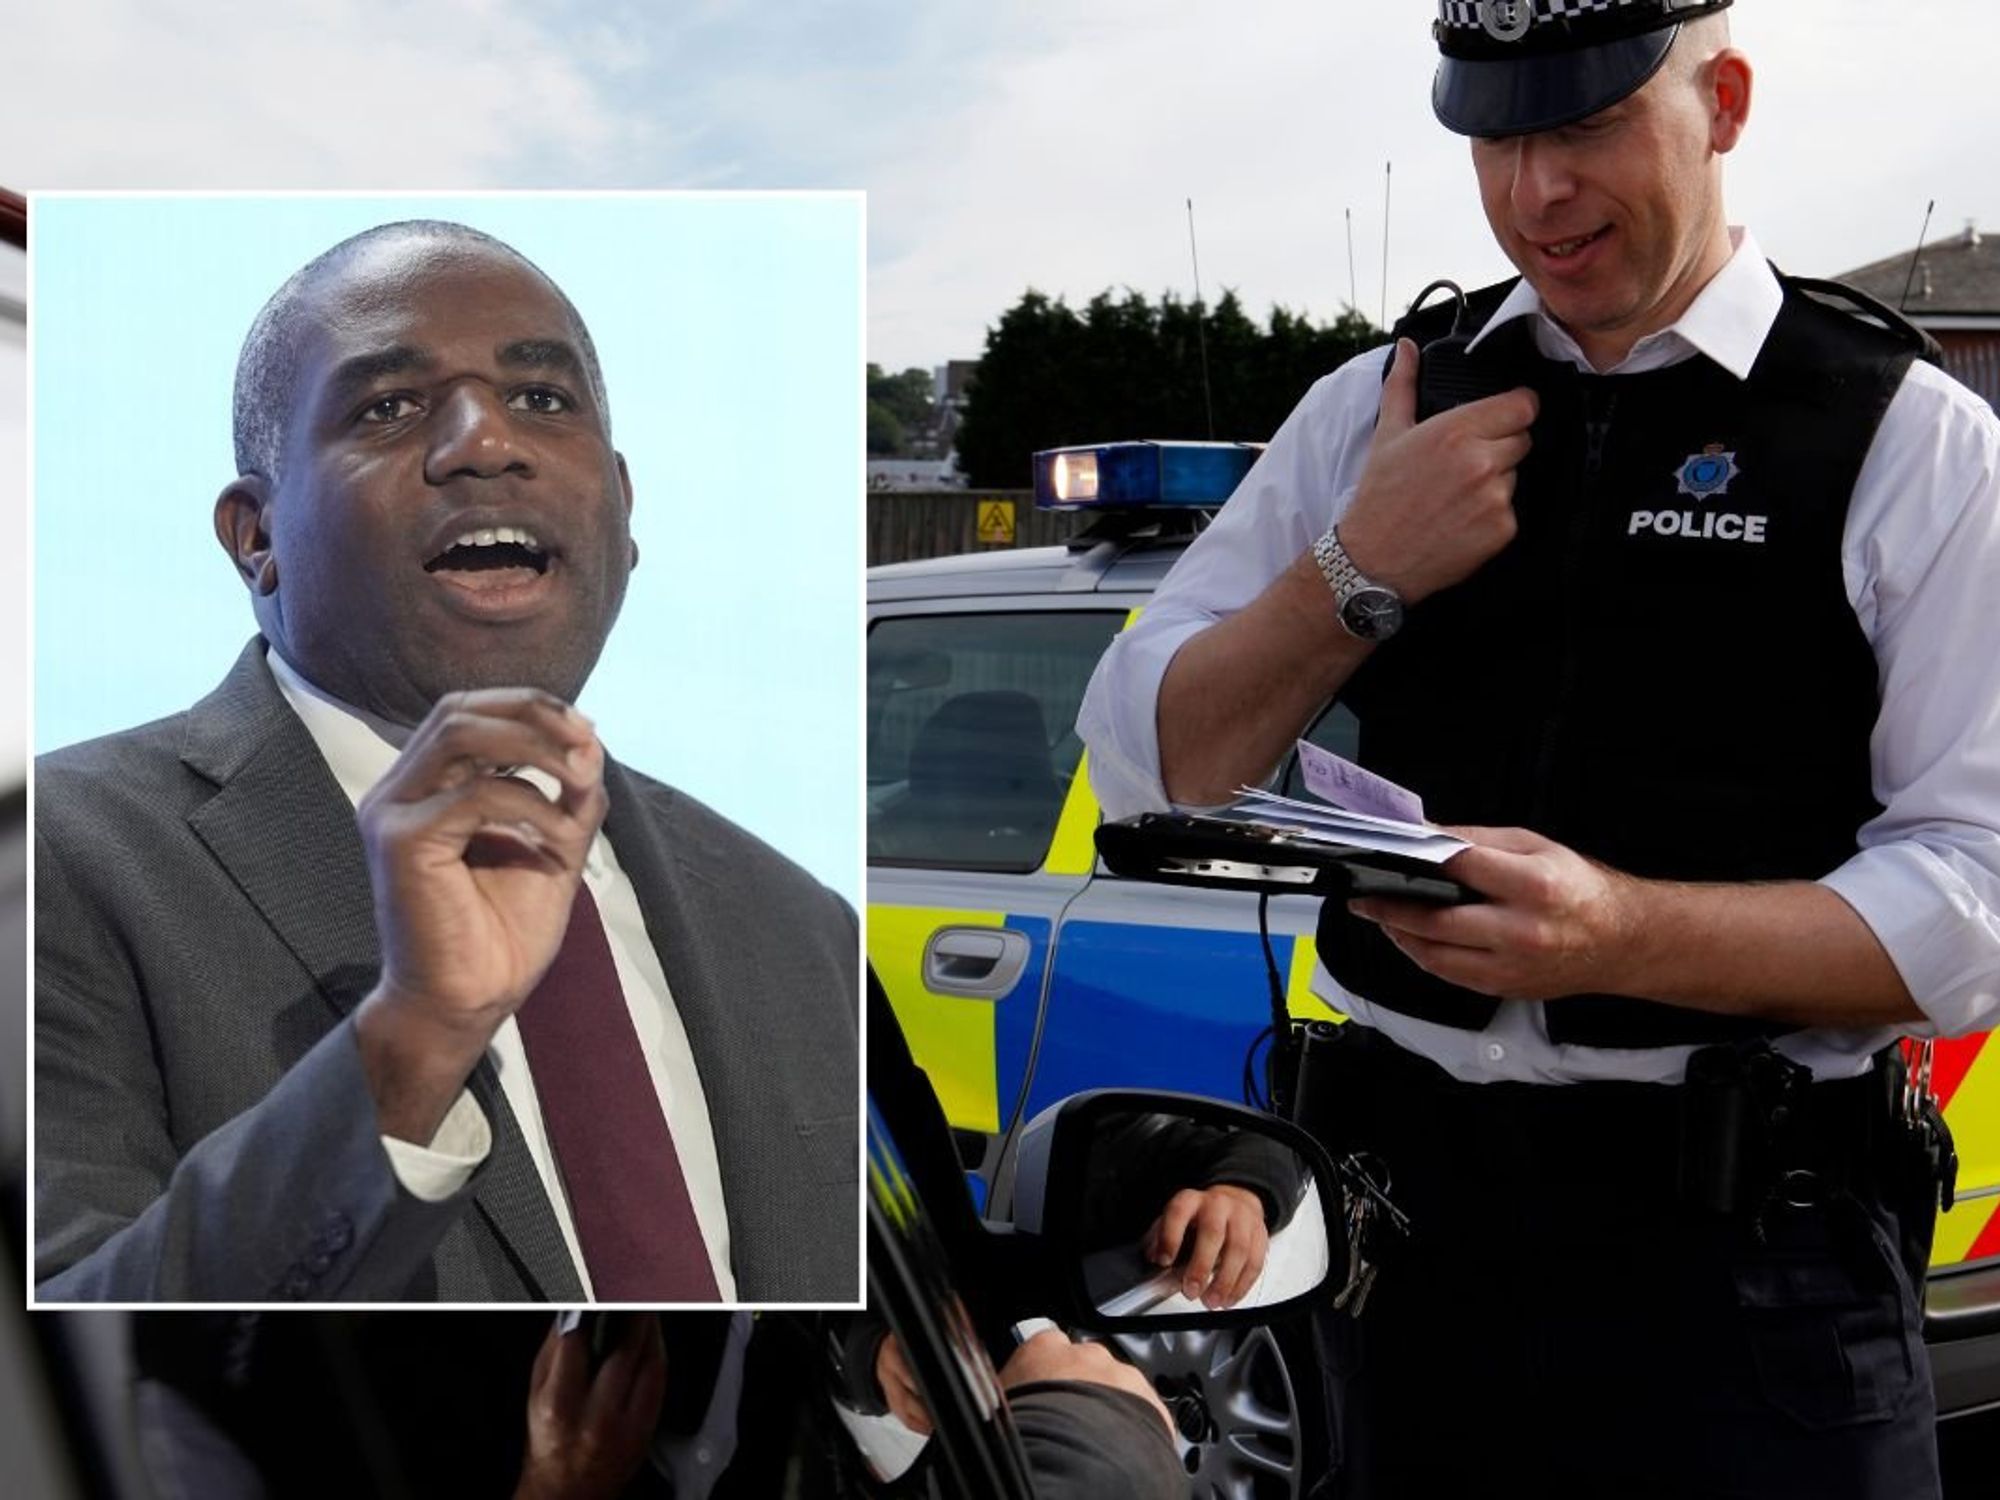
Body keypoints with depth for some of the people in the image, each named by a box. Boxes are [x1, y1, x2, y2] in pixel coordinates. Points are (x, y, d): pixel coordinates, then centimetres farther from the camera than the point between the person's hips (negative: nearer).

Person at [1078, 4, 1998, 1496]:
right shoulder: (1377, 409, 8)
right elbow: (1142, 768, 6)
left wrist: (1619, 933, -26)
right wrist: (1358, 571, -9)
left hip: (1742, 1256, -3)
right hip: (1407, 1216, 4)